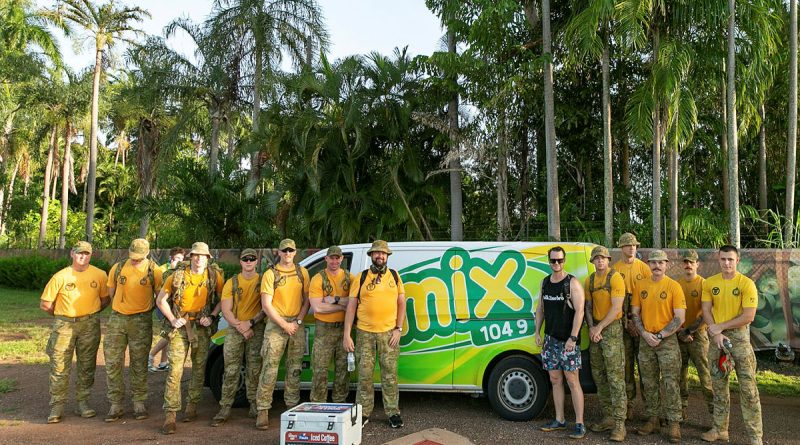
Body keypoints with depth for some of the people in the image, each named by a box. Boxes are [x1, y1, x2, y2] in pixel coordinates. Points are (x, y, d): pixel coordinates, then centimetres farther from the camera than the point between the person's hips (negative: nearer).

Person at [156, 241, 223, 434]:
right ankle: (170, 414, -6)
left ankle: (192, 406, 25)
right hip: (180, 326, -1)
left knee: (199, 368, 10)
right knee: (175, 370, -8)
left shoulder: (214, 276, 0)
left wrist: (212, 316, -8)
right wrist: (172, 319, -7)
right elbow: (161, 300, 4)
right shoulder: (178, 275, -2)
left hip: (202, 327, 1)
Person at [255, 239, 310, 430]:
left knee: (295, 369, 9)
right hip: (276, 324, -3)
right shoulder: (271, 274, -2)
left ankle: (292, 405, 19)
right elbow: (266, 305, -7)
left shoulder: (302, 272, 8)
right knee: (269, 368, -7)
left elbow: (307, 299, 8)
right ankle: (263, 410, -1)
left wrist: (297, 321, -5)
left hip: (297, 324, 4)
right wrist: (284, 324, -10)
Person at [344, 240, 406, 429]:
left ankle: (393, 412, 14)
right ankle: (363, 413, 16)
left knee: (390, 374, 4)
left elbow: (401, 303, 9)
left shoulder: (394, 276, 8)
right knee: (364, 374, 4)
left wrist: (398, 329, -1)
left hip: (389, 333, 1)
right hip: (365, 333, 0)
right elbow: (351, 306, 2)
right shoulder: (361, 277, 3)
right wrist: (346, 335, -4)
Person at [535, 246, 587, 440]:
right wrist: (537, 332, 10)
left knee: (572, 381, -4)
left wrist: (573, 338, -19)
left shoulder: (572, 283, -9)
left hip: (568, 340, -6)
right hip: (550, 339, 6)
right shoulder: (545, 282, 10)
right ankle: (560, 420, 22)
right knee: (555, 380, 12)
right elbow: (540, 309, 17)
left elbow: (579, 311, -15)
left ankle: (579, 424, 4)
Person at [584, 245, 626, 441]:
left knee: (615, 377, -9)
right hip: (595, 330, 7)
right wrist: (591, 327, -3)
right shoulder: (589, 280, 10)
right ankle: (608, 418, 22)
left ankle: (619, 424, -6)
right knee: (598, 375, 11)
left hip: (612, 328, -7)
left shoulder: (615, 278, -10)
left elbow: (616, 308, -15)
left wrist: (599, 328, -13)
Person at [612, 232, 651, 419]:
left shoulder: (643, 267, 4)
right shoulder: (614, 269, 4)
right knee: (625, 362, 5)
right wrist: (624, 319, -7)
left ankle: (649, 401, 9)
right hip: (622, 321, 1)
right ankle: (628, 403, 14)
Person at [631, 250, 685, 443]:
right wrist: (644, 334, -6)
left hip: (667, 340, -4)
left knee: (670, 382, -3)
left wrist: (660, 336, -14)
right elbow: (635, 313, 8)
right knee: (649, 382, 10)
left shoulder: (674, 286, -6)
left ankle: (674, 423, 4)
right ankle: (653, 419, 21)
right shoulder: (640, 286, 5)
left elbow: (679, 318, -9)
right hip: (645, 340, 4)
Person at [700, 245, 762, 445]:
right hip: (716, 338, 4)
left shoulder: (747, 284, -8)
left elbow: (748, 316, -13)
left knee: (747, 386, -5)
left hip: (739, 336, -4)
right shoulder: (710, 283, 4)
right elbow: (706, 311, 2)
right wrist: (715, 334, -11)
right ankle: (720, 429, 21)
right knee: (719, 385, 11)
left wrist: (720, 327, -11)